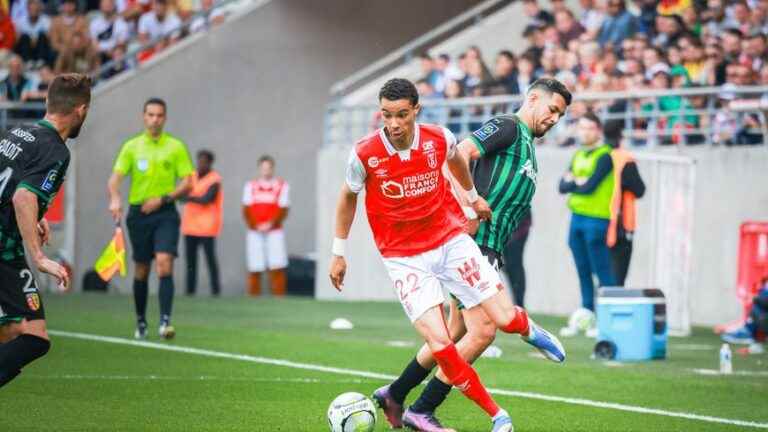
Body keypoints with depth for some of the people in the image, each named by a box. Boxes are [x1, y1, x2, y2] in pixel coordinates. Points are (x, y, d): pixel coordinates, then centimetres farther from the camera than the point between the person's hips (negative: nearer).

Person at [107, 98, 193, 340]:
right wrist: (115, 199, -24)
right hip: (138, 213, 2)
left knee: (164, 263, -18)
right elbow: (115, 178, -4)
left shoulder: (176, 147, 2)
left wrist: (163, 199, -14)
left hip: (165, 213, -2)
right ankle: (141, 323, 22)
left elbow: (187, 183, 0)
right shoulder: (131, 147, 5)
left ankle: (165, 321, -22)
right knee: (141, 271, 8)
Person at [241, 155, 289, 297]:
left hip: (274, 231, -2)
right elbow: (246, 210, 5)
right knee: (254, 269, 1)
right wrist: (255, 226, -10)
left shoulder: (282, 186, 4)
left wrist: (271, 224, -15)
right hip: (254, 232, 2)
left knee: (277, 268, -11)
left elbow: (283, 211, -1)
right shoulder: (250, 186, 11)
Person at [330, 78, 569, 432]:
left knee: (506, 319, -6)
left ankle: (526, 328, 34)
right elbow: (348, 196, 5)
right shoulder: (364, 154, -14)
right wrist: (338, 252, 10)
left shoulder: (439, 139, -10)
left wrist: (472, 196, 29)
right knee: (441, 344, -16)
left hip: (451, 240, 2)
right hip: (403, 257, -2)